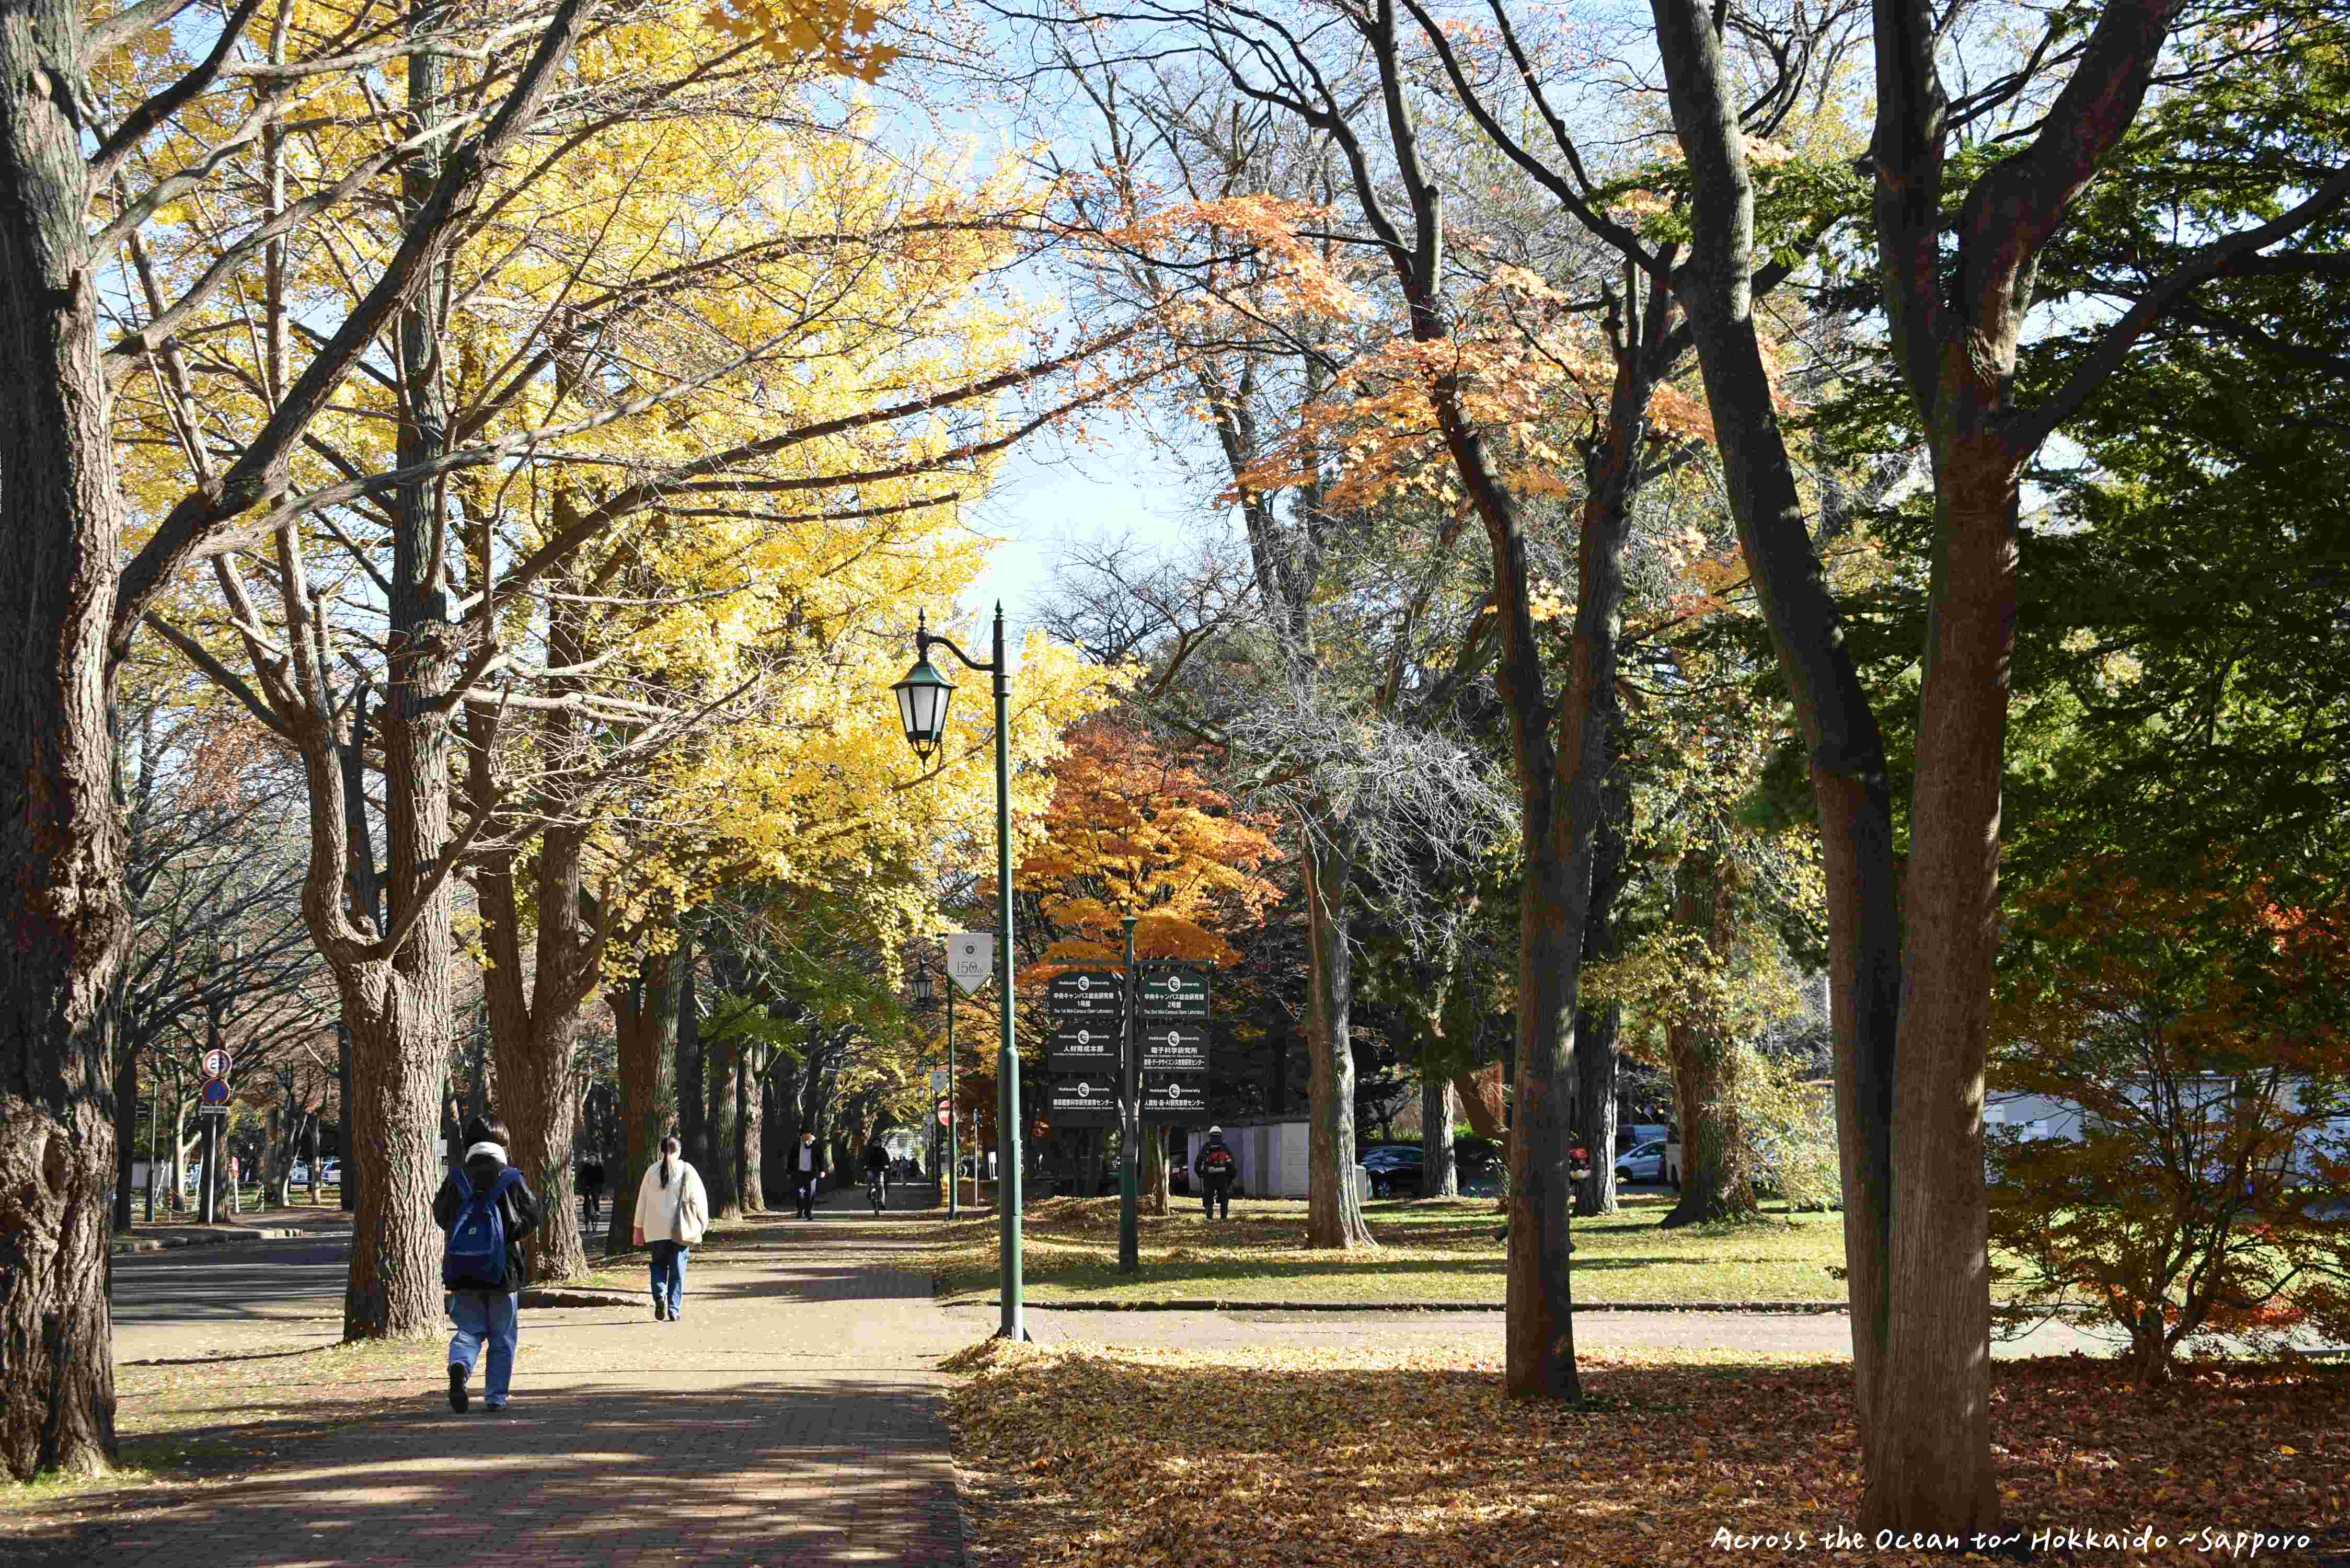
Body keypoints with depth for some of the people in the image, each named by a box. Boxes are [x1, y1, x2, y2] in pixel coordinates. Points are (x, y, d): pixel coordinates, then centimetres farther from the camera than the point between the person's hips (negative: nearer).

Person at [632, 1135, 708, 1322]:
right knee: (678, 1268, 5)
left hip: (658, 1228, 1)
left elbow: (643, 1201, 5)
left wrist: (639, 1228, 12)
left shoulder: (652, 1171, 2)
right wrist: (704, 1222, 9)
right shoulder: (687, 1171, -3)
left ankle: (660, 1296, -8)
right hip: (681, 1228, -1)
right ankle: (674, 1310, 1)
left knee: (659, 1263, 16)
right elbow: (699, 1198, -3)